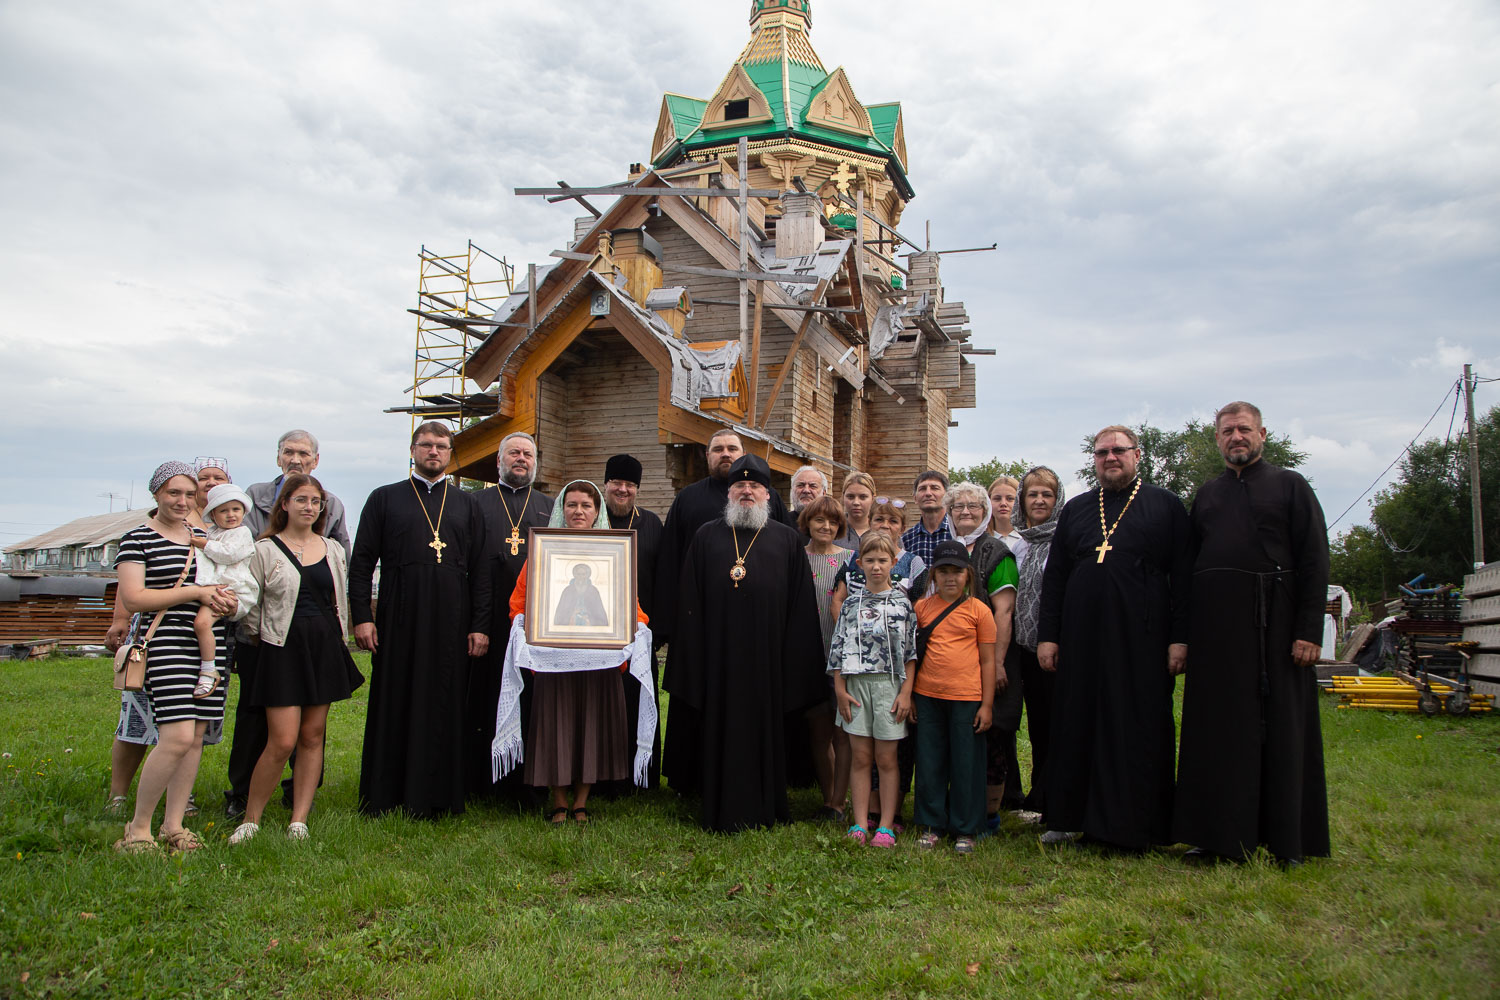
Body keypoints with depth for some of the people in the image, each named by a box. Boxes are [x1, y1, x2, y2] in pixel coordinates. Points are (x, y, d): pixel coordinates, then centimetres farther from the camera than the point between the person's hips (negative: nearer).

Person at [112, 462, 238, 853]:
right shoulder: (137, 539, -1)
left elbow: (224, 581, 27)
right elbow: (133, 599, -10)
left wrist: (227, 599, 4)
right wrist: (196, 593, -14)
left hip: (210, 645, 6)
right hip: (167, 643, -6)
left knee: (196, 737, 6)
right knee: (178, 737, -15)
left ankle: (174, 825, 16)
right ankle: (138, 828, 2)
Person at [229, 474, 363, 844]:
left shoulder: (333, 550, 11)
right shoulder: (265, 550, -1)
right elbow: (250, 605, 2)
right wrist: (258, 636, 6)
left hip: (325, 647, 4)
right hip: (283, 648, -4)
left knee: (312, 737, 5)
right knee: (282, 741, -9)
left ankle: (298, 822, 12)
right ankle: (250, 819, 10)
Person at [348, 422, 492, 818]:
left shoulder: (467, 506, 13)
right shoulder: (385, 499, 9)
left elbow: (479, 570, 9)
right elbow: (361, 562, 4)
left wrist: (479, 626, 1)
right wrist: (361, 616, -6)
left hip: (451, 625, 1)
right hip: (398, 621, -1)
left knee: (444, 709, 4)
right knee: (393, 707, 3)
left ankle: (438, 798, 13)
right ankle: (384, 797, 14)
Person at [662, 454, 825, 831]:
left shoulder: (787, 540, 9)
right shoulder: (707, 537, 11)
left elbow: (801, 605, 6)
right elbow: (690, 602, 8)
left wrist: (794, 664, -1)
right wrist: (693, 654, -1)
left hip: (767, 657, 0)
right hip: (719, 655, 1)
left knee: (766, 726, 6)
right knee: (722, 728, 4)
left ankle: (766, 809, 19)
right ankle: (723, 810, 15)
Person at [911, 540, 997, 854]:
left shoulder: (979, 610, -1)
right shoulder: (921, 607, 5)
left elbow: (987, 661, 1)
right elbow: (911, 653, 10)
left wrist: (987, 703, -2)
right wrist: (908, 695, 8)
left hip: (967, 698, -2)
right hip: (927, 696, 2)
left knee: (966, 764, 5)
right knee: (929, 762, 10)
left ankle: (965, 829, 19)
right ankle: (932, 825, 24)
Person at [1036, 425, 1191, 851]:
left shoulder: (1166, 506, 6)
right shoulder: (1075, 509, 14)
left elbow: (1183, 576, 0)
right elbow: (1053, 575, 12)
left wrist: (1180, 638, -8)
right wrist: (1047, 635, 4)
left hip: (1141, 639, -3)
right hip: (1081, 638, 3)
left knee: (1138, 731, 1)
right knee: (1077, 726, 7)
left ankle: (1134, 824, 12)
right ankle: (1072, 817, 17)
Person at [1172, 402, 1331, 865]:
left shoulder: (1291, 486, 5)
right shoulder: (1206, 494, 16)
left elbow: (1314, 561, -2)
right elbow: (1189, 562, 14)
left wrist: (1309, 630, -12)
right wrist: (1185, 632, 5)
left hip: (1273, 623, -3)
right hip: (1215, 627, 4)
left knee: (1280, 727, 1)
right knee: (1218, 728, 5)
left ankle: (1285, 839, 11)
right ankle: (1223, 833, 13)